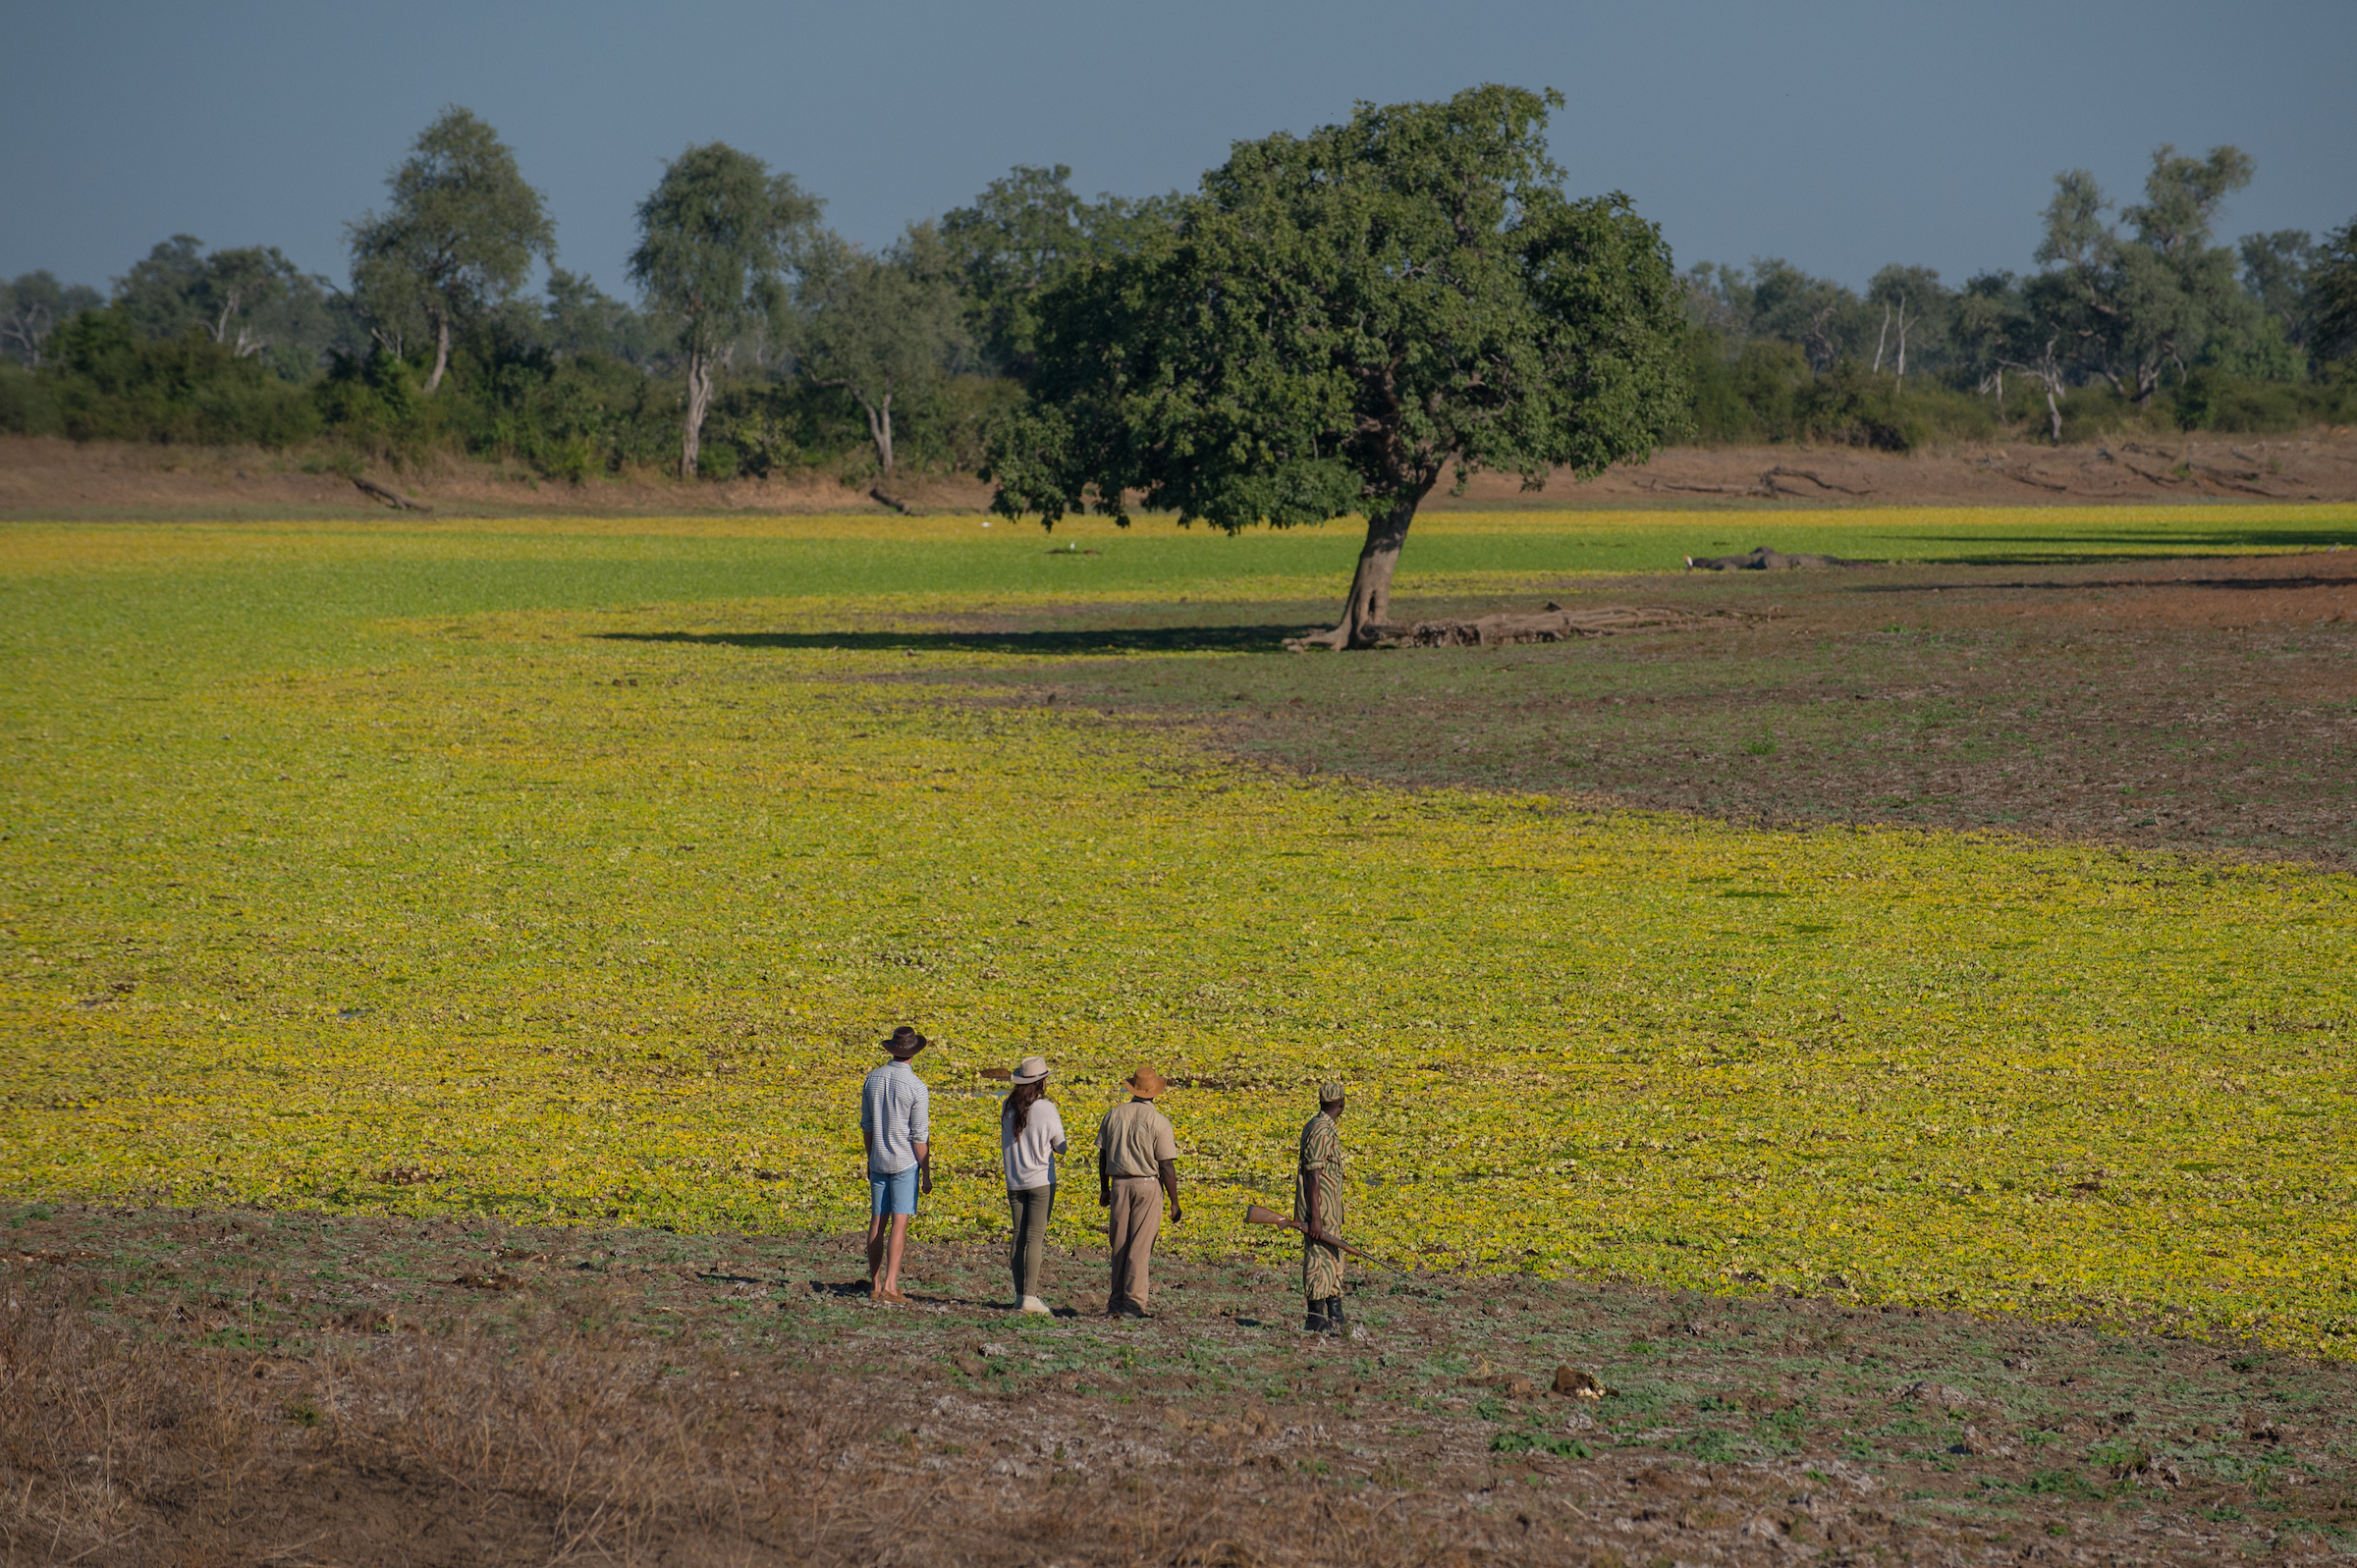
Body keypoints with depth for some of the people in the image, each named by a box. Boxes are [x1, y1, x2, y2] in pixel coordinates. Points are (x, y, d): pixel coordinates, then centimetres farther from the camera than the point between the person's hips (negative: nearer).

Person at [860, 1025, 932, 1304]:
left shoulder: (872, 1079, 1)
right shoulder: (917, 1088, -15)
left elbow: (866, 1125, 10)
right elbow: (920, 1136, -13)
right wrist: (926, 1174, -5)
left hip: (879, 1162, 5)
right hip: (906, 1163, -5)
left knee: (877, 1222, 10)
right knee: (899, 1223, -6)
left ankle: (875, 1285, 13)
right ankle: (890, 1286, -13)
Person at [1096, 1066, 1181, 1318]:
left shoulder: (1113, 1115, 3)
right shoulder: (1159, 1122, -10)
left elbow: (1103, 1155, 9)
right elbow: (1167, 1166, -10)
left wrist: (1104, 1189, 21)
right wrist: (1174, 1203, -3)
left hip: (1119, 1184, 4)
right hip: (1147, 1184, -4)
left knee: (1119, 1246, 12)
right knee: (1140, 1247, -2)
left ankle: (1116, 1302, 15)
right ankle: (1133, 1303, -5)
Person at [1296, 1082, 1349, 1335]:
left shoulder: (1327, 1128, 15)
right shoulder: (1321, 1131, -16)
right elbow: (1312, 1175, -21)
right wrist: (1315, 1217, -23)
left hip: (1330, 1209, 10)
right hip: (1320, 1207, -10)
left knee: (1333, 1261, 12)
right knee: (1319, 1260, -7)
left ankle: (1335, 1318, 16)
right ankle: (1316, 1321, -5)